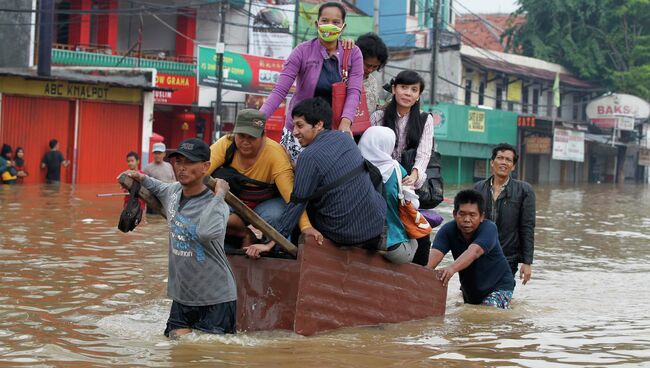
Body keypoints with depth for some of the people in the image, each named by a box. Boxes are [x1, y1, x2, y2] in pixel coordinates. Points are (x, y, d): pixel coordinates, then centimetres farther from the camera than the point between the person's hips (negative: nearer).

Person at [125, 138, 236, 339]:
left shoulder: (217, 205, -19)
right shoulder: (173, 191, 3)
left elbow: (207, 232, -43)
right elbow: (160, 188, 30)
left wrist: (219, 194, -32)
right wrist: (142, 179, 13)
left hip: (216, 298, -6)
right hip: (182, 295, 6)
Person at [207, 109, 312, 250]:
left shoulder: (275, 153, -27)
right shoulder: (226, 144, -21)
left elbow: (291, 193, -36)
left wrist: (306, 226, -48)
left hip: (267, 201, -2)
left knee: (273, 217, -34)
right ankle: (243, 233, -8)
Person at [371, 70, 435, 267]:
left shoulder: (425, 121, 8)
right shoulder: (378, 117, 8)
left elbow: (423, 154, -4)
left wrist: (414, 175, -24)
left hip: (411, 186, 1)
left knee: (421, 235, -12)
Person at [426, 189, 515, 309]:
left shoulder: (489, 229, -28)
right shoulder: (448, 230, -17)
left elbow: (474, 252, -46)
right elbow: (436, 253, -34)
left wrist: (451, 269, -65)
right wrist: (426, 269, -58)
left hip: (498, 287, -5)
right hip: (469, 289, 5)